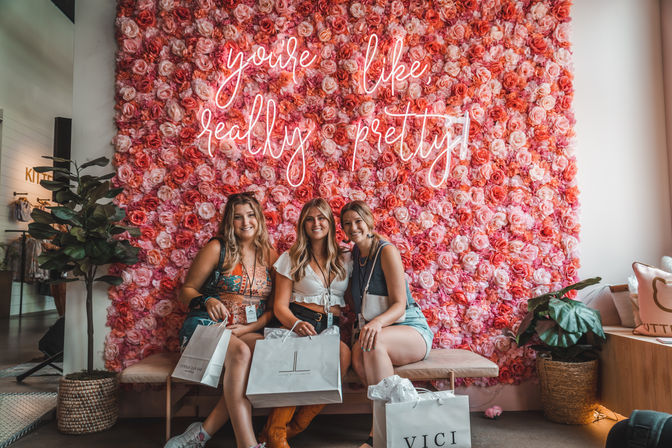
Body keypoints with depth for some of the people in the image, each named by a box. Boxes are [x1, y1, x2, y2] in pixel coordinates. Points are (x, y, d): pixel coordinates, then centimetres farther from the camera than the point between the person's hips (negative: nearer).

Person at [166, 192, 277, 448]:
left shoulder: (270, 255, 12)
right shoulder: (218, 248, 3)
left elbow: (274, 305, 9)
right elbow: (186, 290, 6)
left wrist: (250, 328, -8)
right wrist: (208, 301, -16)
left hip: (249, 332, 3)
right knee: (240, 352, -36)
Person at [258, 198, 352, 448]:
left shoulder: (345, 260, 17)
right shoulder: (292, 259, 10)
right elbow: (280, 305, 3)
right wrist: (296, 323, -20)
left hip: (334, 326, 3)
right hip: (302, 321, -2)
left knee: (344, 353, -33)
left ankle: (296, 426, -19)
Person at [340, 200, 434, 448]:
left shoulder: (387, 251, -10)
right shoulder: (353, 256, 11)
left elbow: (400, 304, -16)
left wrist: (378, 322, -36)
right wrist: (358, 330, -2)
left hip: (411, 329, -4)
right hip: (374, 329, 5)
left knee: (373, 341, -37)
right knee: (358, 354, -31)